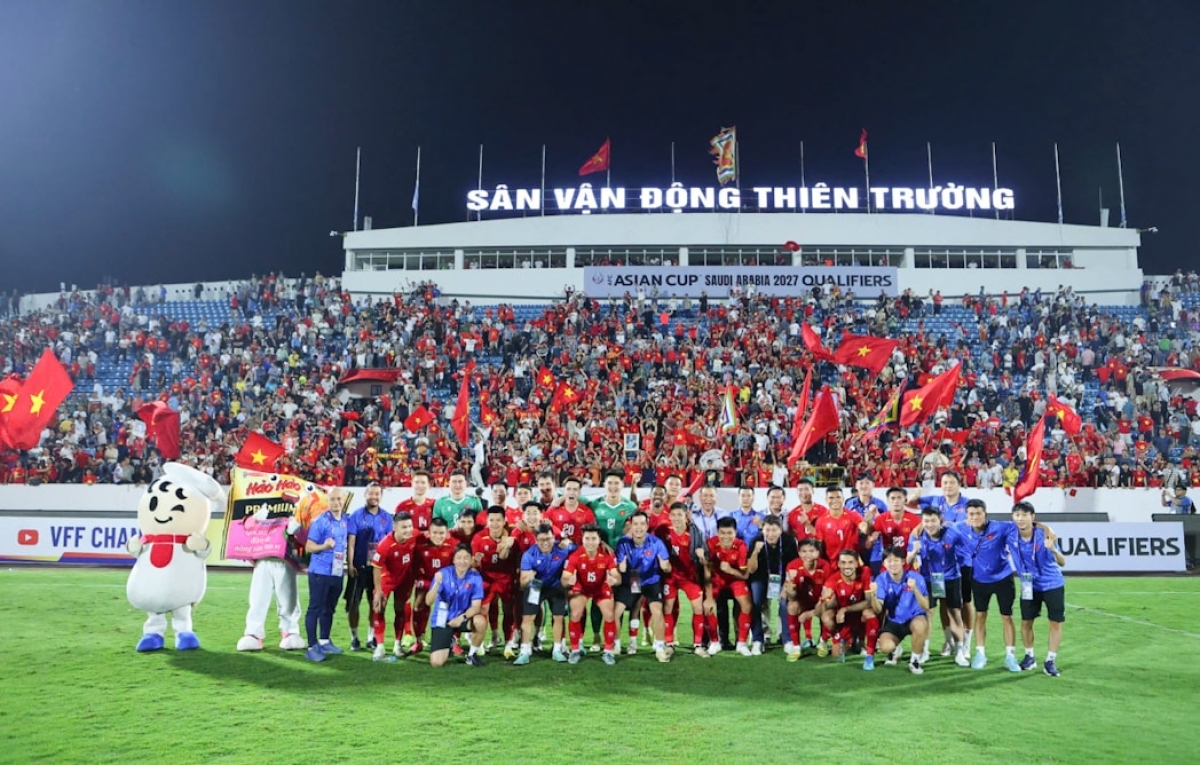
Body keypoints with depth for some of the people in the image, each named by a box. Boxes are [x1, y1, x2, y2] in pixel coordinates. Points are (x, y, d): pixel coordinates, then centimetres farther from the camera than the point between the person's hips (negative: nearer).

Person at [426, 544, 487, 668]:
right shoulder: (443, 574, -15)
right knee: (436, 662, -13)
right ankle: (449, 642, 25)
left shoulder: (475, 577, -13)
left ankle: (472, 654, -3)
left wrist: (462, 617, -33)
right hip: (442, 620, 0)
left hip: (462, 617, 0)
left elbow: (476, 606, -14)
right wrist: (437, 584, -38)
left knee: (481, 621, -33)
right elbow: (428, 602, -20)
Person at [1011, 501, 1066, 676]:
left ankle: (1050, 661, 12)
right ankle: (1029, 656, 25)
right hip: (1029, 585, 3)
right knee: (1026, 621, 6)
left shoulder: (1044, 534, -22)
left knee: (1056, 623, 0)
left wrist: (1053, 549, -41)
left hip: (1052, 584, -2)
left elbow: (1062, 563, -23)